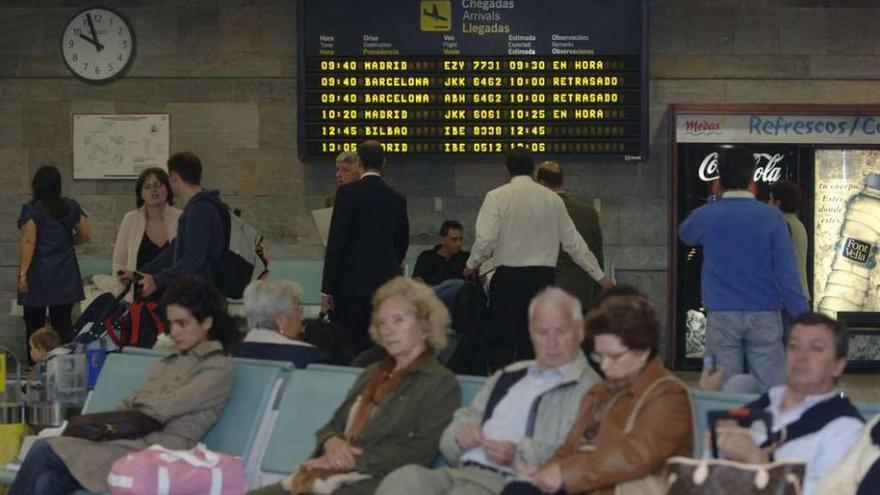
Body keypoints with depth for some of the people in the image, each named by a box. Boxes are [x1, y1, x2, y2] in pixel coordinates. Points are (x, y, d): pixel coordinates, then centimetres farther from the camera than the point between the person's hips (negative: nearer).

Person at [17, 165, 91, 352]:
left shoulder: (31, 209, -6)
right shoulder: (71, 207, 7)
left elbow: (29, 242, -13)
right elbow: (86, 234, 8)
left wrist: (22, 273, -15)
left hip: (38, 275, -4)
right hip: (65, 275, 4)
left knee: (34, 326, 1)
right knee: (63, 324, 5)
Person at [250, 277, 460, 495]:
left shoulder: (441, 384, 2)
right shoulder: (371, 374, 27)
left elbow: (417, 454, -9)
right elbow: (333, 425, 23)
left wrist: (354, 462, -13)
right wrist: (332, 443, -2)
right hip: (324, 477, 7)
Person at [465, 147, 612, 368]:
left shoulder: (497, 197, -3)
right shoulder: (553, 199, 8)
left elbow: (486, 240, -11)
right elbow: (574, 242, 11)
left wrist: (472, 264, 8)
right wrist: (600, 275, 20)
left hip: (508, 276, -3)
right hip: (543, 277, 4)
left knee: (502, 344, -1)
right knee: (532, 345, 10)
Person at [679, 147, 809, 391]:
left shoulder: (705, 216, 0)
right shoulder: (771, 217, -6)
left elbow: (685, 234, 25)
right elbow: (786, 273, -8)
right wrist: (802, 317, -2)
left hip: (721, 317, 1)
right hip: (764, 316, -1)